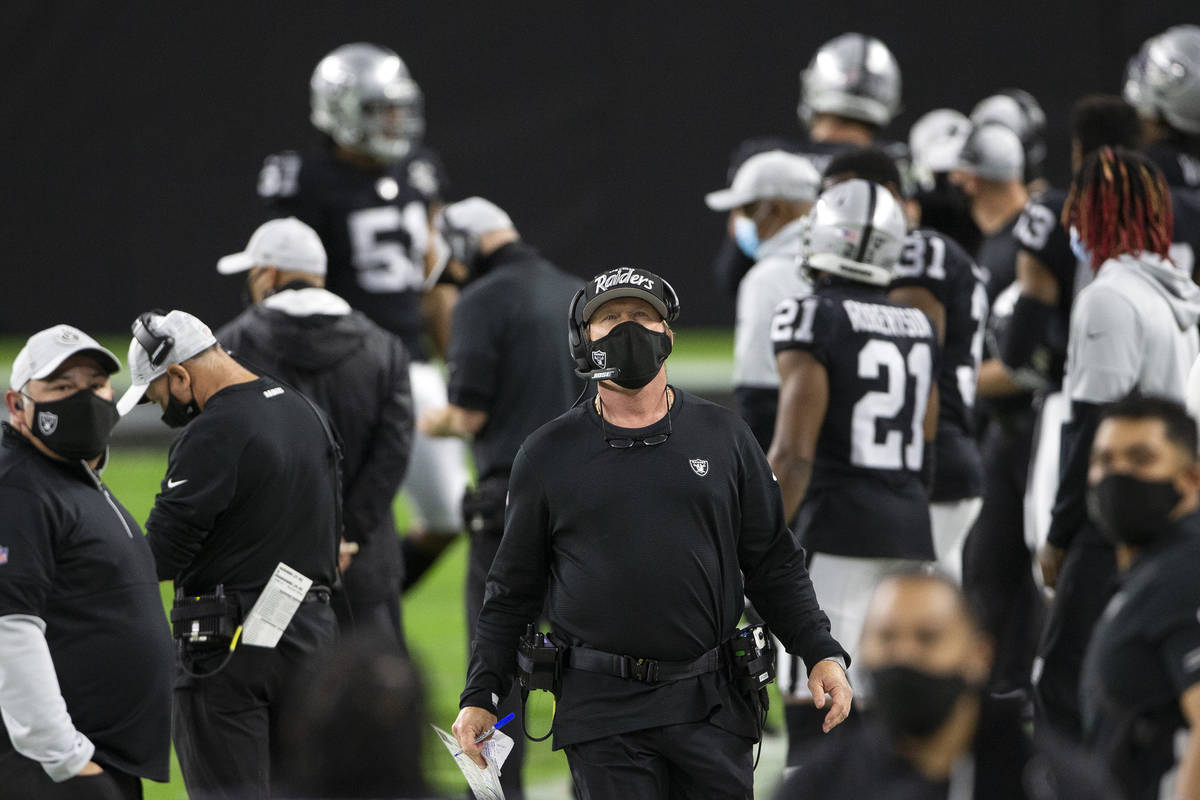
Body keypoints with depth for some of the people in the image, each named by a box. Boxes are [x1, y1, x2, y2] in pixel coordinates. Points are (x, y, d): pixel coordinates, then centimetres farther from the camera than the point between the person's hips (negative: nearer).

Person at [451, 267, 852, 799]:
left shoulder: (724, 437, 9)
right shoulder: (549, 455, 7)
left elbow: (773, 565, 12)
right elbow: (512, 590, 11)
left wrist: (822, 655, 1)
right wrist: (480, 696, 3)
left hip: (709, 705, 1)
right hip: (603, 713, -1)